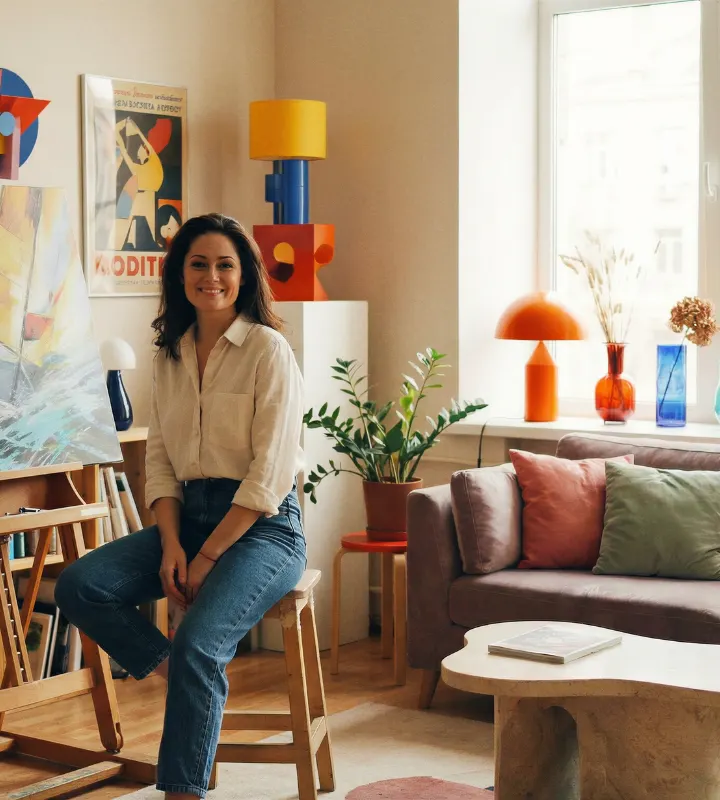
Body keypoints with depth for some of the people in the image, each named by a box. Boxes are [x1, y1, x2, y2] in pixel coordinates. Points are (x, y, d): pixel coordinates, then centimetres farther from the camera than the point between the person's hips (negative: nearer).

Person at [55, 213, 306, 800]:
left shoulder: (268, 350, -8)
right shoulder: (171, 355, 11)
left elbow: (270, 474, -13)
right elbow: (160, 460, 10)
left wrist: (208, 555, -16)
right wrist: (171, 545, -7)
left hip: (262, 526, -6)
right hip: (186, 515, 6)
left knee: (198, 643, -29)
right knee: (79, 586, -16)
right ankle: (175, 674, 0)